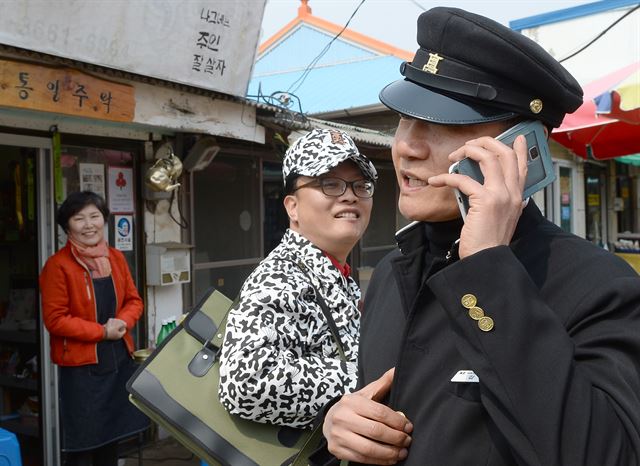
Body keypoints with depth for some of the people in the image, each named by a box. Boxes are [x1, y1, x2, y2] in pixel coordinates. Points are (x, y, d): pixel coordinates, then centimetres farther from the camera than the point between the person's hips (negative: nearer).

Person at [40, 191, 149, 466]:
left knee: (112, 435, 18)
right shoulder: (58, 265, -13)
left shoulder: (116, 258, 5)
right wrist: (102, 331, -17)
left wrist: (123, 322, -10)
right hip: (81, 365, -6)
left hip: (119, 359, 6)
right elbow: (54, 319, -15)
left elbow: (133, 300, 11)